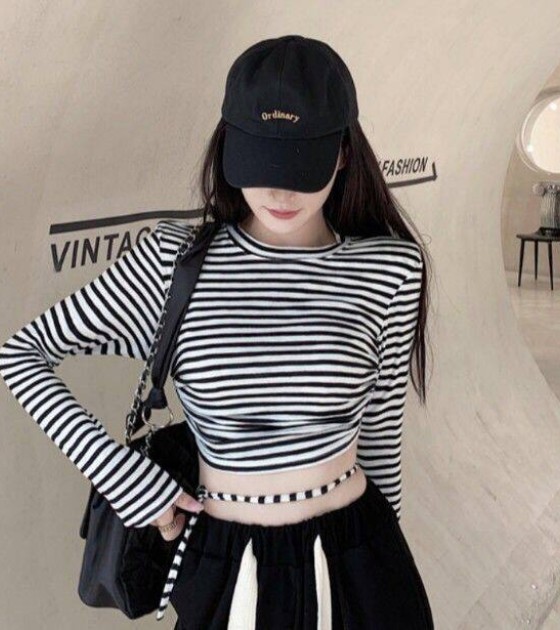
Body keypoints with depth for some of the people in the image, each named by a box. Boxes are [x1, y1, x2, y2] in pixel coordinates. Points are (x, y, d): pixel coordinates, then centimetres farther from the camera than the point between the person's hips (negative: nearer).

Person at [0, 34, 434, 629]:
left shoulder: (389, 269, -9)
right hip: (225, 569, 0)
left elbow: (381, 429, 2)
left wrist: (382, 557, 14)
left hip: (354, 567, 1)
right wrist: (123, 476, -12)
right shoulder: (174, 260, -11)